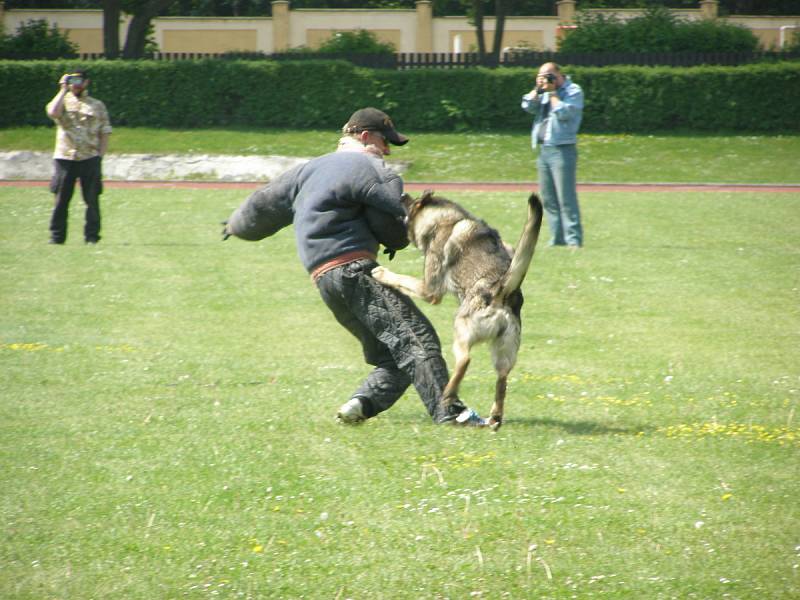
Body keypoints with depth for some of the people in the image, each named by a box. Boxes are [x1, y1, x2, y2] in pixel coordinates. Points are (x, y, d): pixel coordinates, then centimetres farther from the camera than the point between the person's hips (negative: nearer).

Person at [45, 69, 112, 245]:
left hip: (90, 159, 0)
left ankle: (92, 236, 5)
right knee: (61, 199, 1)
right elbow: (53, 112, -15)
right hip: (64, 157, 0)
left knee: (92, 199, -1)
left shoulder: (97, 106, 10)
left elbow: (105, 133, 10)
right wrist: (63, 90, -9)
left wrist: (99, 157, -1)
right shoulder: (63, 101, 9)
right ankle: (57, 236, 7)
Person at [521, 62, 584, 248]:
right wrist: (538, 89, -1)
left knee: (566, 197, -12)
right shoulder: (544, 92, 19)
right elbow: (528, 105, 8)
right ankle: (558, 238, 11)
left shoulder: (573, 91, -1)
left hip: (562, 150, -8)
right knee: (548, 198, 7)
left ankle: (574, 239, -13)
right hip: (544, 149, 8)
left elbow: (564, 112, -15)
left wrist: (552, 93, -8)